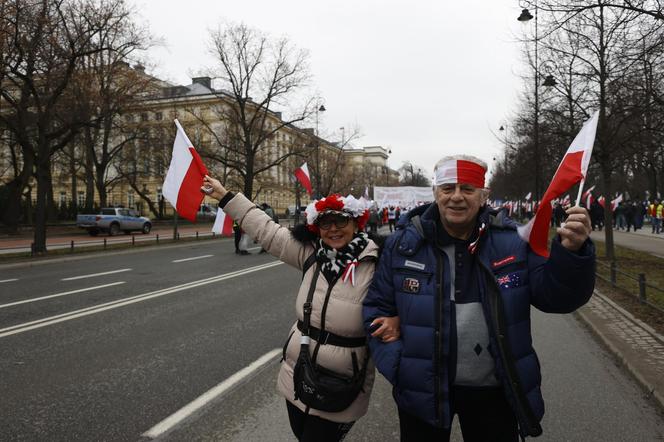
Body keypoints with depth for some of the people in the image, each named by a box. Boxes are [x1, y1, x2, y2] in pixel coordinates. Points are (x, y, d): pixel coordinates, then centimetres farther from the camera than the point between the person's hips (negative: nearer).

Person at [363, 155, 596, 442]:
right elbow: (377, 308, -1)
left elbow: (556, 297, -10)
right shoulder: (404, 245, -7)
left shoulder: (513, 240, -6)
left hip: (493, 389, 1)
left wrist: (571, 252, -29)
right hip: (423, 390, 0)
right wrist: (396, 365, -13)